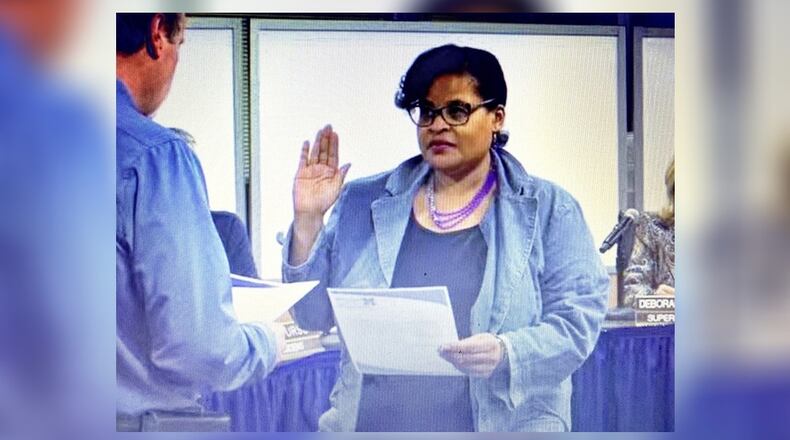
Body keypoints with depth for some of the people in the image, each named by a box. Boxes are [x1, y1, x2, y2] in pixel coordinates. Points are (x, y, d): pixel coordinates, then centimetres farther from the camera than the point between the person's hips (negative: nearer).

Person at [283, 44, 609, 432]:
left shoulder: (549, 210, -1)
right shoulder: (364, 204, 5)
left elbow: (578, 321, -8)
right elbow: (313, 316, 5)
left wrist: (506, 353, -26)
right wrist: (307, 222, -8)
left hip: (501, 423, -2)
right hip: (369, 422, 2)